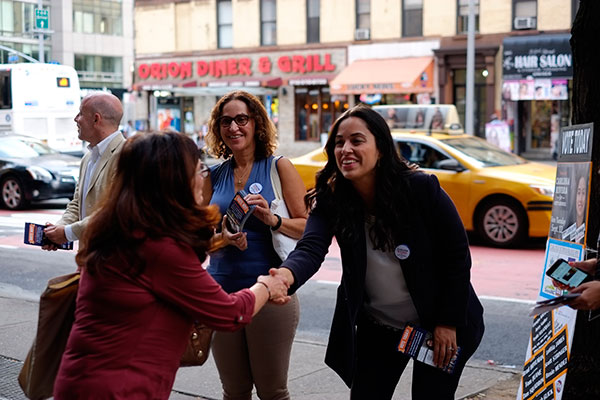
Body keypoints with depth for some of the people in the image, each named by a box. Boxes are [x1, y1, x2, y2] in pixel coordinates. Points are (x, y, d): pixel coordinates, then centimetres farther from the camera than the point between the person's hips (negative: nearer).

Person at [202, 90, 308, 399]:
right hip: (222, 290, 4)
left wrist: (273, 220, -21)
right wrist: (224, 237, -10)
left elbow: (307, 228, -3)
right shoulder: (214, 176, 9)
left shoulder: (279, 168, -1)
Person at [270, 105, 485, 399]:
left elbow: (457, 255, -14)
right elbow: (310, 249, -31)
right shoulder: (330, 201, -14)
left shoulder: (421, 189, -22)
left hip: (439, 325, -3)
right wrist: (286, 276, -54)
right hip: (377, 328, 3)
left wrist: (449, 323, -13)